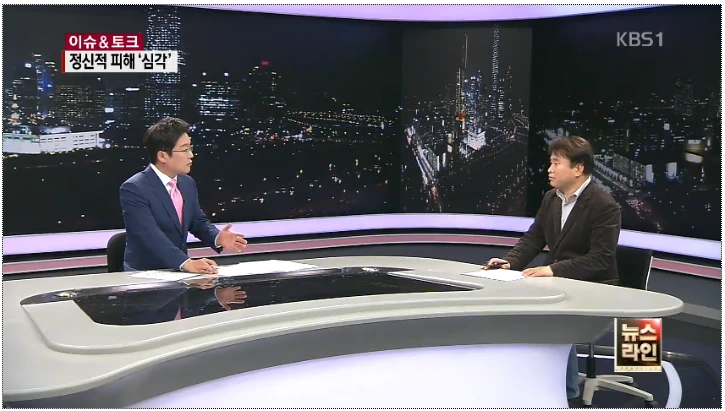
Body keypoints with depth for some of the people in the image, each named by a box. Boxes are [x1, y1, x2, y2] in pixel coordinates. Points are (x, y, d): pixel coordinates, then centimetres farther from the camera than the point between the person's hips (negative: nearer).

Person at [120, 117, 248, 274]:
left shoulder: (187, 183, 7)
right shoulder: (133, 189, -15)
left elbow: (198, 222, 15)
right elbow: (150, 236, -25)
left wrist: (218, 238, -6)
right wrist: (186, 263, -37)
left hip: (177, 271, 7)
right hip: (145, 274, -6)